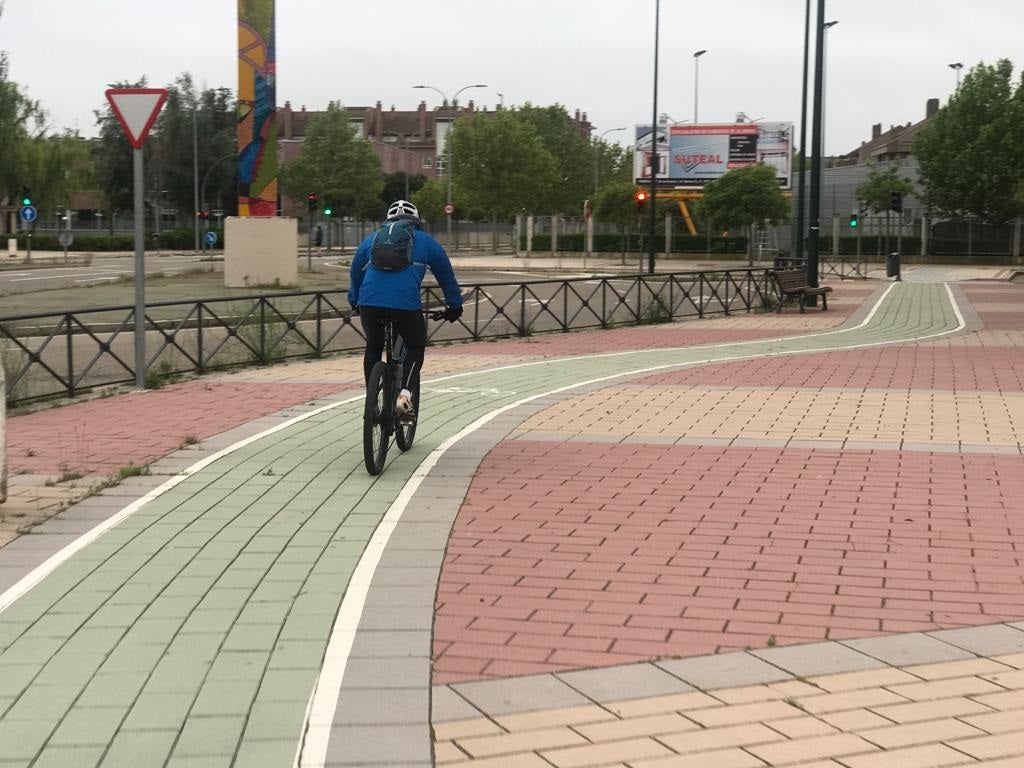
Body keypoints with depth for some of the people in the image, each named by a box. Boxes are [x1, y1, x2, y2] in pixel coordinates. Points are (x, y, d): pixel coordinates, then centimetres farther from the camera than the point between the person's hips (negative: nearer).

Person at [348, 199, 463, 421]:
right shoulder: (425, 241, 19)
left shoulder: (371, 239, 26)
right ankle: (405, 393, -2)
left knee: (373, 348, 23)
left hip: (369, 303, 2)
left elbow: (355, 272, 34)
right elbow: (446, 274, 25)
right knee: (415, 347, 19)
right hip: (406, 303, -2)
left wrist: (354, 302, 48)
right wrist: (454, 305, 37)